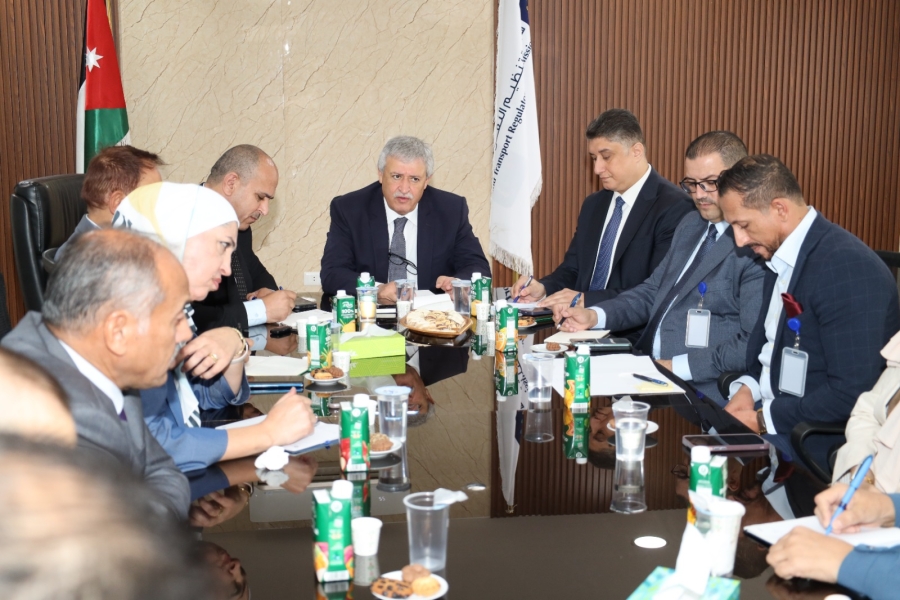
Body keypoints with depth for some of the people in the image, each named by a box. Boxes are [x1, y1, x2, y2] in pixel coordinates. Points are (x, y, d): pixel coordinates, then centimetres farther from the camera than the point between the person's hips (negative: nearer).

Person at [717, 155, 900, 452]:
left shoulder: (847, 267, -21)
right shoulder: (781, 258, 7)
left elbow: (852, 393, -24)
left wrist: (762, 420, -17)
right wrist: (748, 387, 0)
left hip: (817, 439, -8)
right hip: (768, 415, 8)